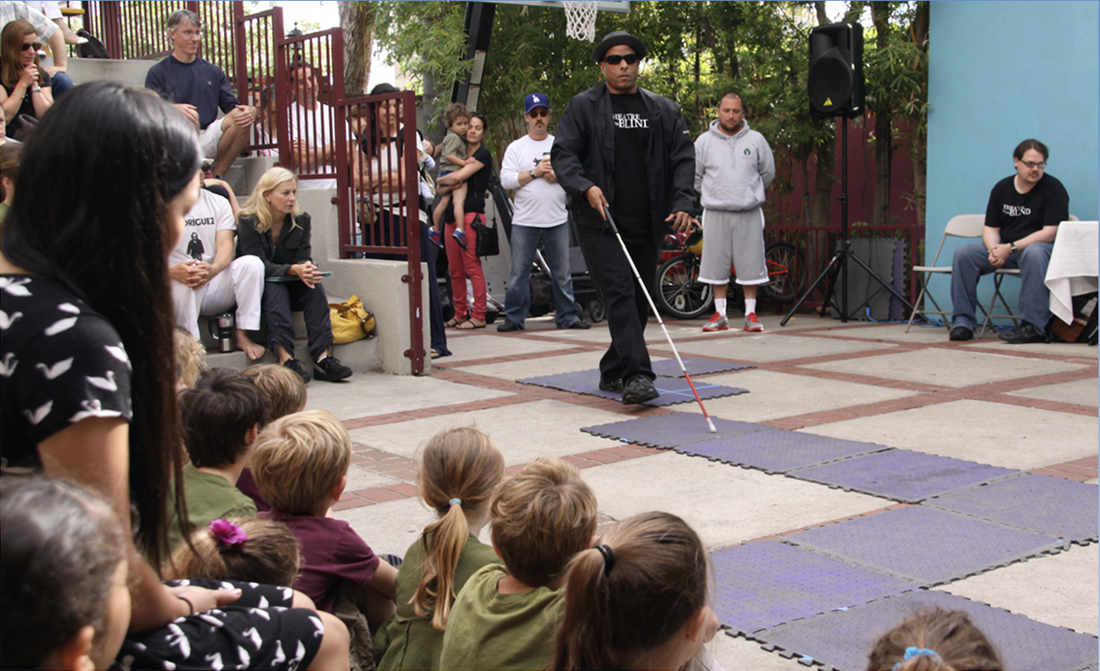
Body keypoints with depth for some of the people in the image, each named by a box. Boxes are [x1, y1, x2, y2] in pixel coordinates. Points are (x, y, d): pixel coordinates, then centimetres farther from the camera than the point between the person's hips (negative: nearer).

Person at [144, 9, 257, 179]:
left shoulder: (213, 71, 21)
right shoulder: (158, 73, 6)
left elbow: (232, 106, 13)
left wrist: (250, 111, -11)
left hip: (207, 140, 4)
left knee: (241, 118, -22)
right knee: (189, 118, -36)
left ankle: (217, 176, -10)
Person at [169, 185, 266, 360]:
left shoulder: (219, 203, 9)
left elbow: (226, 245, -4)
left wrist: (213, 269, -29)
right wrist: (173, 272, -34)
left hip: (214, 283, 3)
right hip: (177, 286, -3)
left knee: (252, 263, -22)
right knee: (184, 285, -38)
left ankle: (242, 336, -16)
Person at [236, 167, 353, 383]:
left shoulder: (301, 219, -1)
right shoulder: (248, 222, -14)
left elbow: (303, 258, -7)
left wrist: (307, 269, -34)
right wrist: (294, 270, -39)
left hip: (290, 286, 4)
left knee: (314, 287, -26)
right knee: (275, 288, -36)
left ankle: (323, 357, -37)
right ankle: (285, 359, -47)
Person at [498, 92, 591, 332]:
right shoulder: (516, 148, 7)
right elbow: (506, 179, -4)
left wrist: (557, 175, -9)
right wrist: (534, 172, -11)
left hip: (557, 220, 2)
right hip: (525, 221, -1)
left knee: (562, 273, 5)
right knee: (519, 273, -1)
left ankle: (567, 316, 13)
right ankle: (514, 317, 8)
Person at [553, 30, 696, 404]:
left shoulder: (664, 111, 12)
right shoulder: (583, 106, 3)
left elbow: (683, 158, 8)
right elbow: (562, 154, -2)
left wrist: (682, 203, -8)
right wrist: (585, 187, -21)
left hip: (646, 224, 4)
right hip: (599, 222, -4)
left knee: (640, 301, 8)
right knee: (620, 294, -16)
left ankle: (612, 372, 24)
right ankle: (637, 375, -20)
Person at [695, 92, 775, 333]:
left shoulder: (756, 140, 3)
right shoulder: (704, 141, 3)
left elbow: (768, 172, 13)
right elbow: (694, 175, 11)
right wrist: (712, 195, 9)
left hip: (749, 213, 0)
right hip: (716, 213, 0)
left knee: (751, 264, 1)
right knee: (717, 265, 4)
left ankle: (750, 313, 11)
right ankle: (720, 315, 13)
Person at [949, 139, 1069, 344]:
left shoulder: (1053, 188, -9)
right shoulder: (1002, 188, 6)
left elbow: (1050, 233, -16)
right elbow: (990, 228, 7)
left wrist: (1011, 248, -23)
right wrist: (994, 249, -17)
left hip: (1039, 245, -5)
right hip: (1004, 248, 5)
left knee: (1034, 252, -40)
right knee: (963, 254, -15)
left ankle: (1034, 327, -40)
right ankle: (963, 322, -13)